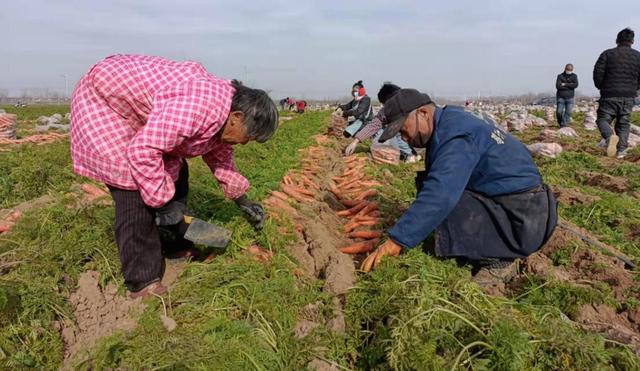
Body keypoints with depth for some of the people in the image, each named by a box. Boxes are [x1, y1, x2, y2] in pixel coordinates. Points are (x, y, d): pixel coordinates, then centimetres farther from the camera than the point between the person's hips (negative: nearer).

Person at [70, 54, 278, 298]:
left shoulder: (223, 109, -5)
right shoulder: (197, 108, -37)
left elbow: (220, 154, 11)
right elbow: (143, 151, -39)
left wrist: (242, 200, 14)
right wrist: (164, 202, -28)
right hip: (103, 100, -9)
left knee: (175, 172, 7)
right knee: (134, 187, -17)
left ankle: (177, 247, 23)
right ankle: (142, 282, -9)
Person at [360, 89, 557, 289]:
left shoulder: (456, 135, -22)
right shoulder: (449, 123, 7)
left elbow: (439, 195, -34)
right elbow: (437, 182, 10)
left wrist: (396, 240, -31)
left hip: (522, 220, -10)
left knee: (439, 198, -26)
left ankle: (497, 261, -6)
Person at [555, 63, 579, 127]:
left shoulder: (574, 76, 4)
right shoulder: (560, 76, -1)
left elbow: (576, 85, -11)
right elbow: (558, 86, -14)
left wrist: (565, 84, -13)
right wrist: (570, 86, -12)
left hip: (570, 97, 1)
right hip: (561, 97, -1)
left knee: (568, 112, -5)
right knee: (559, 112, -4)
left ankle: (564, 125, 0)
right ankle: (561, 123, 17)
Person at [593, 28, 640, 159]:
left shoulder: (607, 54, -2)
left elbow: (597, 73, -6)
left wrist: (602, 88, 10)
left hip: (610, 95, -3)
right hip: (629, 97, 3)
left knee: (603, 119, 4)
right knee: (623, 123, 11)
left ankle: (610, 136, -27)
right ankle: (621, 150, 6)